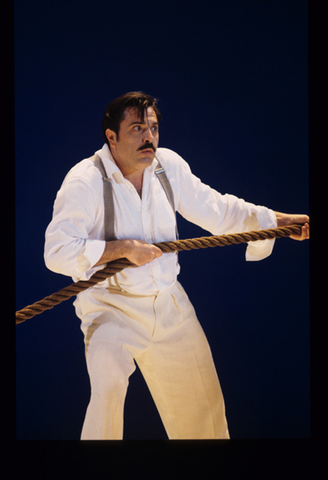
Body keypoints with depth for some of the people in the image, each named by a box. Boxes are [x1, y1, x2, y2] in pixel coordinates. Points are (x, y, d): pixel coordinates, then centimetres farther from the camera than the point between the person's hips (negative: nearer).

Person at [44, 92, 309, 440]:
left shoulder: (169, 165, -1)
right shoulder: (84, 181, -18)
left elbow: (217, 210, 7)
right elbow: (57, 252, -22)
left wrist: (282, 221, 1)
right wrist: (124, 248, -24)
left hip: (171, 305, 5)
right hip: (112, 308, -5)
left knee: (202, 403, 15)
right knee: (108, 389, -27)